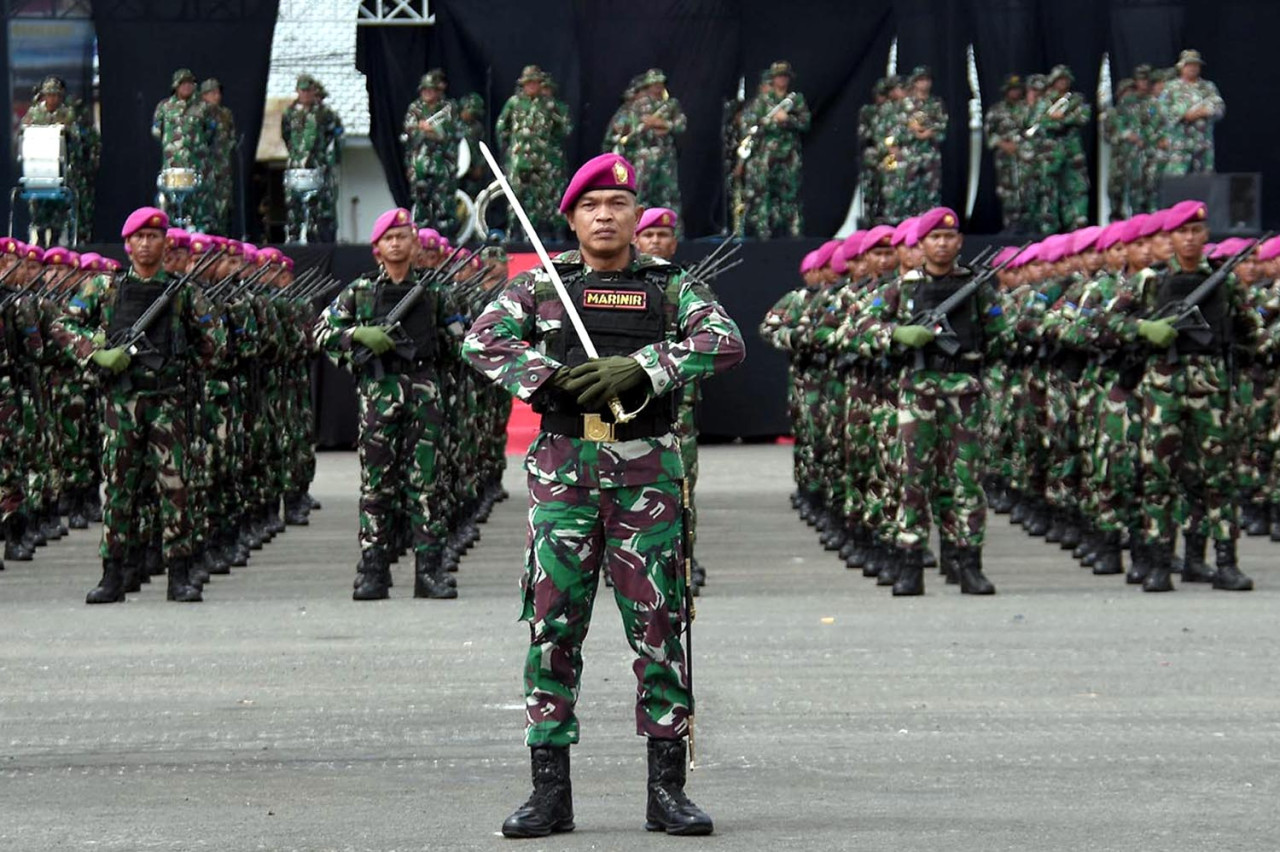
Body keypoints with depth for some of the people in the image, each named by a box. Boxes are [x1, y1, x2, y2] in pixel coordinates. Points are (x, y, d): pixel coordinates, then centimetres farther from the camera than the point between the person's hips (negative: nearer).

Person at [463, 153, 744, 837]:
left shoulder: (672, 287, 8)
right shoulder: (540, 285, 10)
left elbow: (724, 342, -8)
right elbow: (483, 340, -3)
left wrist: (637, 368, -19)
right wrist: (553, 378, -16)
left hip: (646, 472, 0)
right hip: (563, 469, 0)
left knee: (658, 628, 0)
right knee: (552, 627, -1)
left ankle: (666, 789, 6)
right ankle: (550, 791, 4)